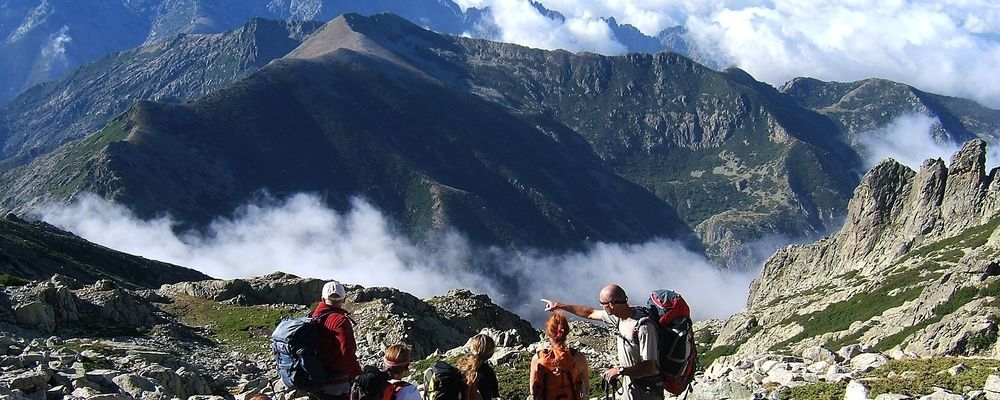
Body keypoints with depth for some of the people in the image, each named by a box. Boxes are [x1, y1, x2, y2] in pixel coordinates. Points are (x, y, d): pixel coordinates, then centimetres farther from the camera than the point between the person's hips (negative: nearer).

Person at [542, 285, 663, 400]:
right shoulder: (617, 317, -2)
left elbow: (650, 367, -27)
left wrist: (620, 371, -26)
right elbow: (590, 313, 15)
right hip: (629, 384, 8)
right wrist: (559, 305, 19)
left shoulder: (644, 327, -28)